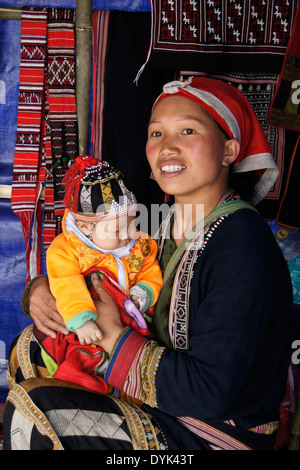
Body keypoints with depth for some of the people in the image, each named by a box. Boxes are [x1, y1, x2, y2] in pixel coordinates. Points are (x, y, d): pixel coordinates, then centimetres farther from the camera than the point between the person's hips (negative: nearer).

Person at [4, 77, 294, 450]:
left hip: (219, 433, -8)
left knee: (33, 408, -18)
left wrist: (113, 335, -18)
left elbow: (209, 392, -28)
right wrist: (43, 288, -7)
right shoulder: (172, 224, 2)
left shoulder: (243, 248, -24)